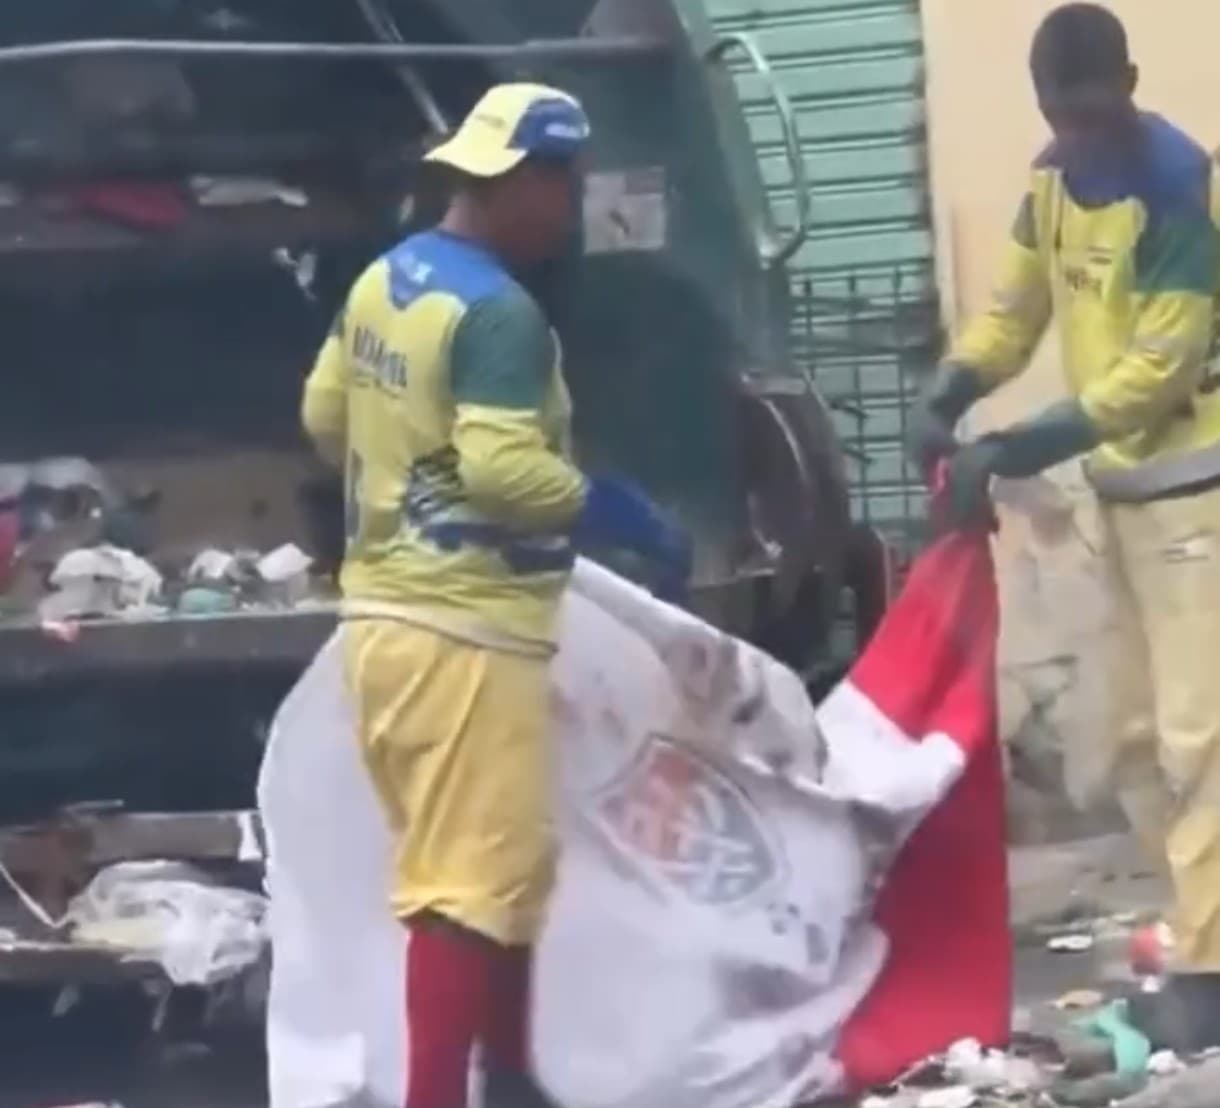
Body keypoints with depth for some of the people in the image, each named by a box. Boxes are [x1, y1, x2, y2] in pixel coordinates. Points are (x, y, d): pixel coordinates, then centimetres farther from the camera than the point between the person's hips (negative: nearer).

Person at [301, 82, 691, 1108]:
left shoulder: (381, 283, 10)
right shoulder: (500, 312, -19)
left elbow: (325, 414, 20)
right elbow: (503, 469, -28)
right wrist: (625, 516, -16)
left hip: (387, 612, 10)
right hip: (465, 635, -10)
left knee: (502, 866, 21)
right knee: (467, 886, -7)